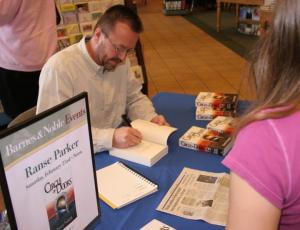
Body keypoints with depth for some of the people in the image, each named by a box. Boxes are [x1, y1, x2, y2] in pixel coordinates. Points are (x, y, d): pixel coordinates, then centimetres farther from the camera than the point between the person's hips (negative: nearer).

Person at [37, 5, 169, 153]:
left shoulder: (118, 61, 2)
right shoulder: (59, 68, -19)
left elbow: (134, 98, 14)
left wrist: (151, 118, -5)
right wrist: (110, 138, -32)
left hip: (116, 150, 6)